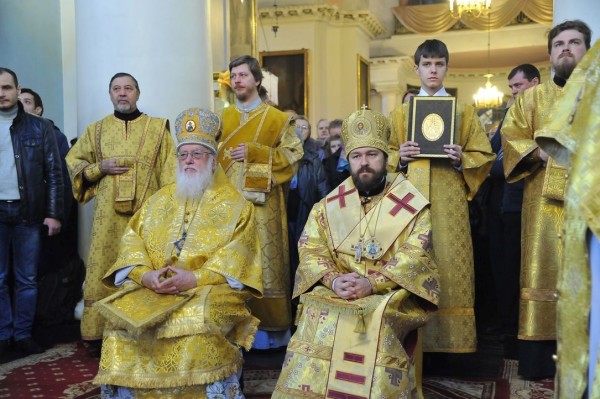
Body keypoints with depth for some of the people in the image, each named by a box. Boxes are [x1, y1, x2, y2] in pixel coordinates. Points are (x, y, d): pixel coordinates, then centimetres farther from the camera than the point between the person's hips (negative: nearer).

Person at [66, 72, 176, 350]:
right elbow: (73, 161, 16)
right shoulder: (96, 130, 11)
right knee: (104, 271, 1)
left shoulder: (157, 127, 6)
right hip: (109, 214, 1)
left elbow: (168, 172, 3)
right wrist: (101, 167, -3)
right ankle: (99, 332, 8)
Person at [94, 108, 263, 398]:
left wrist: (195, 279, -20)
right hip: (151, 288, 4)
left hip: (209, 289, -4)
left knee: (199, 325, -34)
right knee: (121, 319, -21)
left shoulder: (235, 205, 6)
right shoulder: (158, 200, 20)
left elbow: (237, 256, -7)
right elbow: (132, 238, 9)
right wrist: (145, 274, -11)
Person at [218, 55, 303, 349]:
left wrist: (255, 153, -11)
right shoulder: (221, 118, 16)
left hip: (262, 202, -3)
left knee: (264, 260, -3)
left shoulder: (276, 118, 6)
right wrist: (226, 157, -4)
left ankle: (268, 327, 5)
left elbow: (294, 153, -1)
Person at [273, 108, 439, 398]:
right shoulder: (327, 206, 13)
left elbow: (414, 256, -7)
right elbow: (310, 250, 5)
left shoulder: (413, 207, 4)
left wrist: (371, 283, -21)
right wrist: (333, 280, -16)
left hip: (390, 294, -2)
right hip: (333, 293, 2)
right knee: (317, 318, -28)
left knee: (379, 320, -34)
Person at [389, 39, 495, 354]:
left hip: (449, 198, -1)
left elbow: (484, 155, 9)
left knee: (450, 260, -5)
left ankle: (452, 336, 5)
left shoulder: (464, 111, 12)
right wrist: (400, 157, -7)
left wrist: (462, 159, -11)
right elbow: (388, 155, 15)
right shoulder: (401, 111, 15)